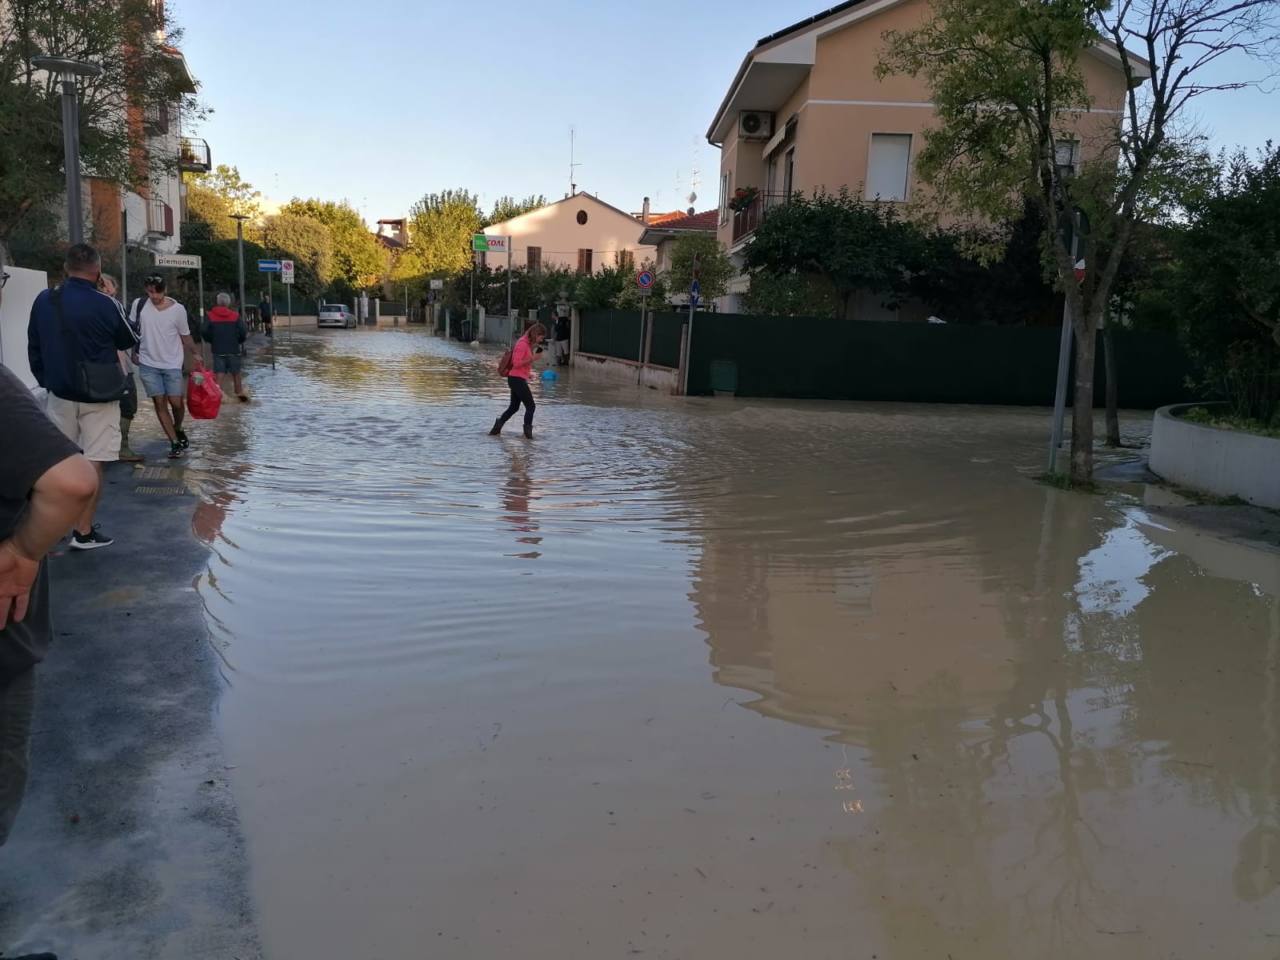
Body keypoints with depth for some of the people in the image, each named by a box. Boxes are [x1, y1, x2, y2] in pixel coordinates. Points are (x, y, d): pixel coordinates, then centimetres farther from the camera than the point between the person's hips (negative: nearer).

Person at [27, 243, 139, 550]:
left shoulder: (43, 301, 1)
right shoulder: (105, 305, -14)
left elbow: (34, 348, 9)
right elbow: (129, 342, 3)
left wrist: (47, 381, 20)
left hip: (60, 394, 5)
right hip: (98, 397, -5)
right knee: (93, 463, 0)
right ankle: (84, 532, 2)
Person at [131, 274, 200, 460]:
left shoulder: (178, 309, -7)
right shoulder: (139, 304, -4)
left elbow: (185, 336, 5)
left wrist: (195, 355, 7)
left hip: (172, 364, -1)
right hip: (148, 364, 1)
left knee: (176, 403, -2)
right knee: (159, 403, 0)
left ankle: (178, 429, 30)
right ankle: (175, 442, 7)